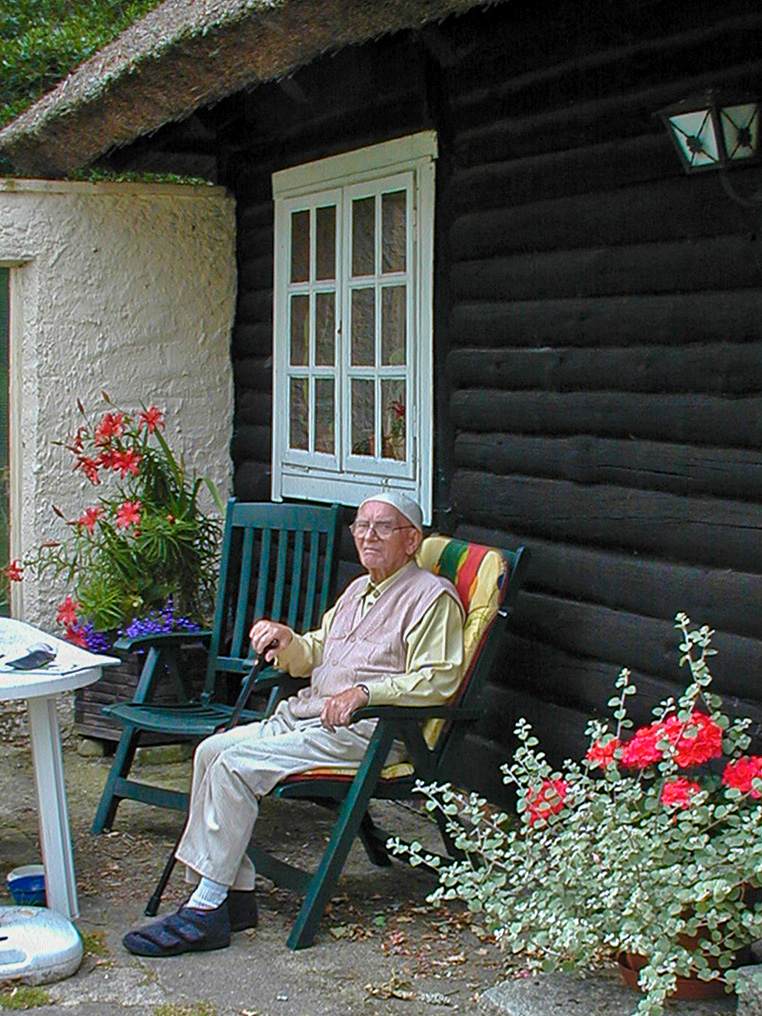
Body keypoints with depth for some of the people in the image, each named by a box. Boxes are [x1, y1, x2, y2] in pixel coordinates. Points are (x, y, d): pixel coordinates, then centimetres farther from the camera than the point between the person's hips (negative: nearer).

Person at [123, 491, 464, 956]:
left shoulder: (433, 596, -4)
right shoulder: (358, 590, 24)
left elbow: (439, 679, -15)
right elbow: (314, 654, 29)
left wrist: (364, 692, -25)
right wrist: (287, 642, 6)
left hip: (365, 731, -9)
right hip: (304, 712, 9)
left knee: (236, 765, -23)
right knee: (212, 751, -8)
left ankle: (205, 912, -19)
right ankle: (236, 895, -7)